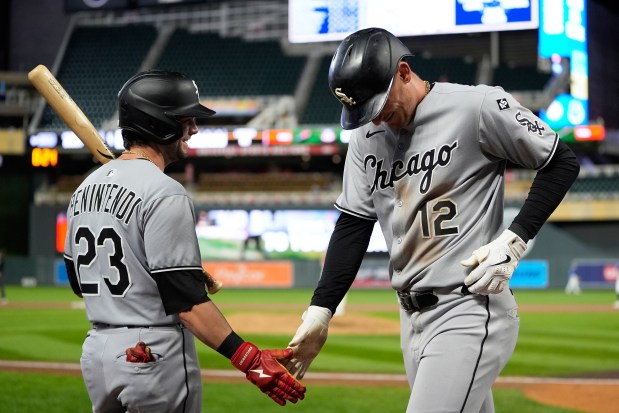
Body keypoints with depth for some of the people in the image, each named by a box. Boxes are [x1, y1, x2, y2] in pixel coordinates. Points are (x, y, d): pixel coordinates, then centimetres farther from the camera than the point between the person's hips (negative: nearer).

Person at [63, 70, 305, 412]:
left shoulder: (86, 188, 9)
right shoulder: (164, 194, -17)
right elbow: (185, 301, -22)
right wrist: (248, 359, -25)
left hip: (96, 352, 8)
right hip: (154, 356, -8)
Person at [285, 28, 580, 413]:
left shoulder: (479, 107, -10)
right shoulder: (367, 136, 9)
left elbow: (562, 163, -3)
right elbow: (352, 225, 11)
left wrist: (514, 240, -12)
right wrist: (320, 311, 2)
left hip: (470, 312, -7)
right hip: (412, 317, 7)